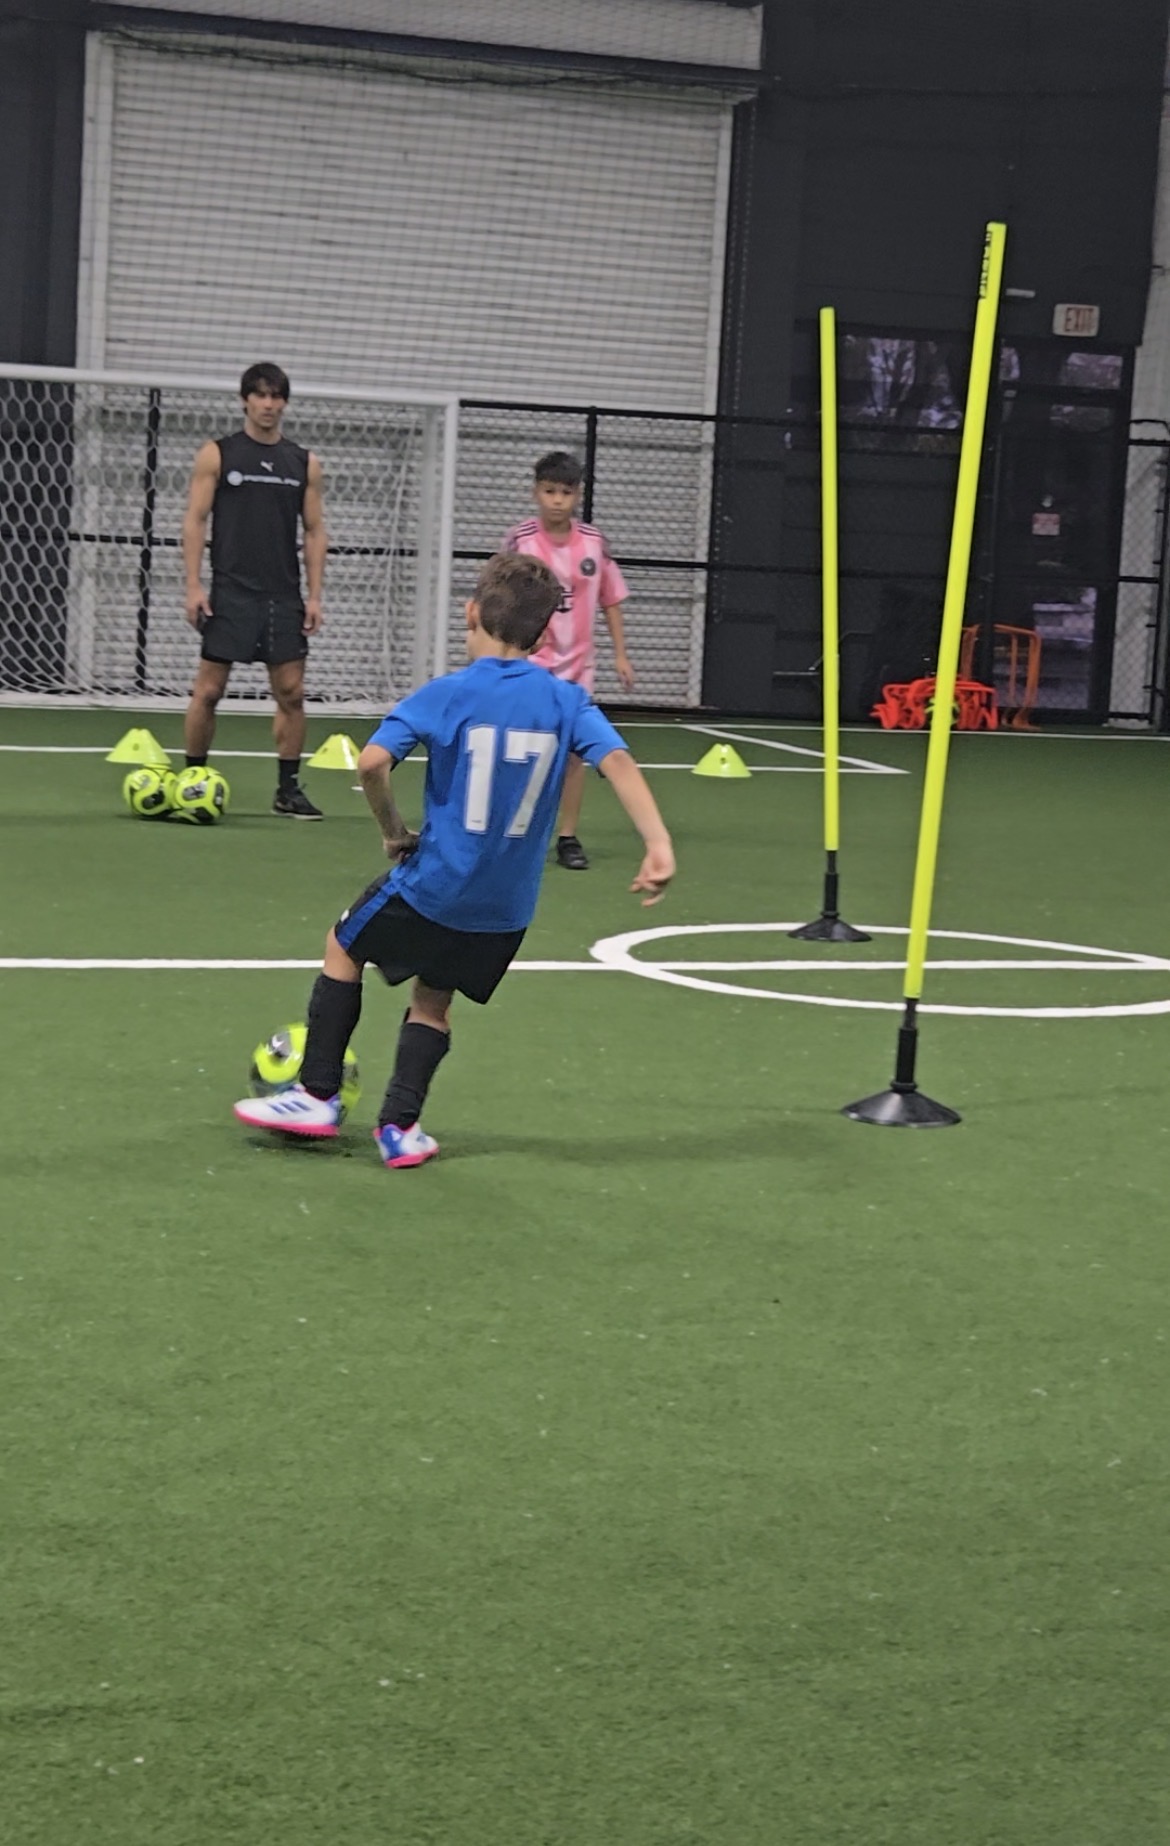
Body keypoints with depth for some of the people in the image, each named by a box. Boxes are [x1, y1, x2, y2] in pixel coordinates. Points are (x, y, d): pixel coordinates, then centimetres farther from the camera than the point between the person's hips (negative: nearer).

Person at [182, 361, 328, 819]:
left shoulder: (304, 463, 10)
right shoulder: (217, 455, 2)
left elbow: (315, 532, 11)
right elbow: (195, 521, -1)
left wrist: (314, 595, 3)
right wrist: (194, 585, -10)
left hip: (284, 594, 3)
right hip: (230, 592, -3)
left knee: (291, 693, 0)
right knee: (208, 690, -2)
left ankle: (288, 789, 9)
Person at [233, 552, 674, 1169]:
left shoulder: (449, 694, -11)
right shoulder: (566, 701, -3)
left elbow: (373, 761, -22)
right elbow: (617, 760, -15)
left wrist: (394, 832, -7)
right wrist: (658, 845, -20)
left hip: (432, 885, -3)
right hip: (507, 908, 4)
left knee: (342, 949, 21)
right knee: (433, 1001, 24)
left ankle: (317, 1095, 23)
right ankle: (400, 1126, 16)